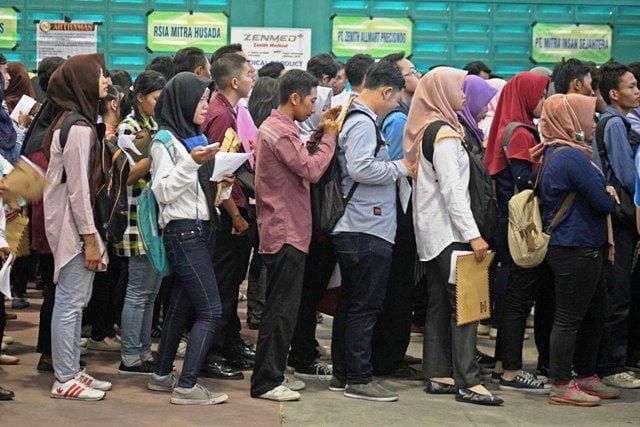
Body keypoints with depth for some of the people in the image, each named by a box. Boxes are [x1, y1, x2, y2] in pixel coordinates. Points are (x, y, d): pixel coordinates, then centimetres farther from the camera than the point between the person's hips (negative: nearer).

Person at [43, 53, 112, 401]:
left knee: (74, 300, 14)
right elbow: (78, 187, -19)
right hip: (73, 225, -10)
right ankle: (64, 380, 0)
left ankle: (70, 370, 21)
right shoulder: (78, 127, -17)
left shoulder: (74, 121, 13)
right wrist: (90, 238, -18)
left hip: (72, 222, 10)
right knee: (70, 302, -5)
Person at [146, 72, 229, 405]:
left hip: (202, 228, 9)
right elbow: (163, 191, -15)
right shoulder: (165, 140, -9)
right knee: (210, 310, -13)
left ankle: (162, 375, 20)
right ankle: (186, 387, -12)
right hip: (183, 230, -9)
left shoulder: (194, 137, 16)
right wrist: (192, 163, -22)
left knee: (182, 305, 12)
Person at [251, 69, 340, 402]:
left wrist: (319, 133, 6)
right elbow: (312, 170, -21)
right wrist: (329, 137, -9)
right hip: (287, 233, -11)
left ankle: (272, 374, 23)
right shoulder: (282, 132, -18)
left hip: (279, 231, 11)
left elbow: (301, 159, 15)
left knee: (279, 308, 16)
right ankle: (266, 382, -3)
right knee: (282, 311, -6)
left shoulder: (275, 127, 16)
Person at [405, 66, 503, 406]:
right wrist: (473, 234, -22)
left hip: (430, 231, 9)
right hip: (448, 230, -9)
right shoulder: (444, 135, -14)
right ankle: (467, 382, -10)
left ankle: (437, 375, 13)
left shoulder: (424, 129, 13)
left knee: (439, 302, 10)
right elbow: (452, 190, -20)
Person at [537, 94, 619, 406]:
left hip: (583, 250, 11)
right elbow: (604, 202, -18)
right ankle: (562, 386, 4)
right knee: (569, 318, -3)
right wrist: (610, 196, 4)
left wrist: (605, 191, -1)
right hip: (576, 249, -11)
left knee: (594, 314, 17)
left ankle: (586, 376, 27)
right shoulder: (573, 157, -19)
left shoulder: (554, 153, 14)